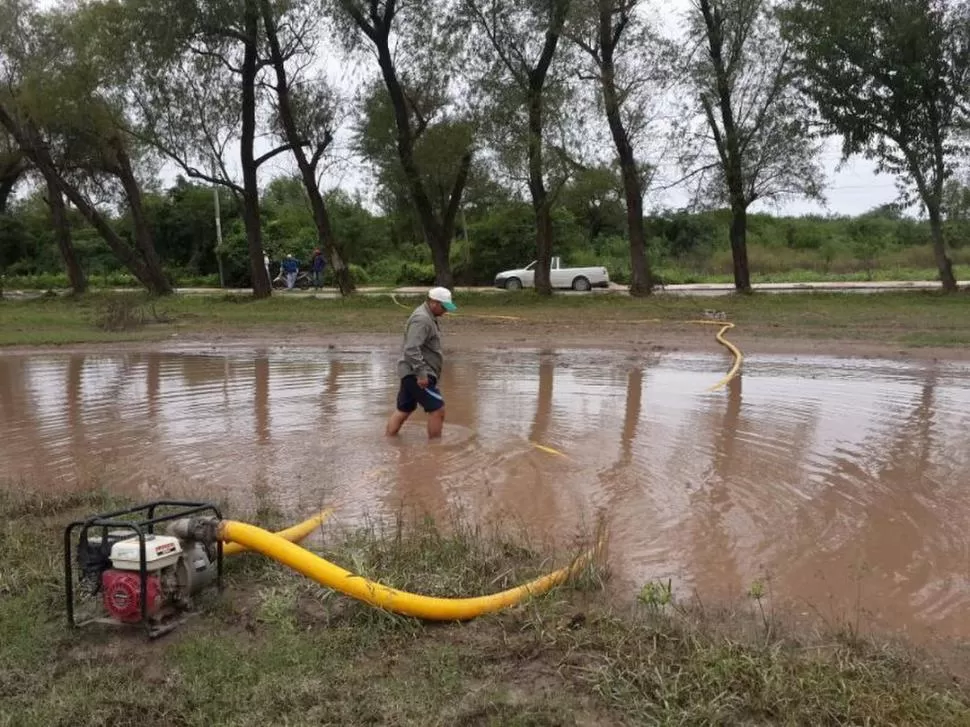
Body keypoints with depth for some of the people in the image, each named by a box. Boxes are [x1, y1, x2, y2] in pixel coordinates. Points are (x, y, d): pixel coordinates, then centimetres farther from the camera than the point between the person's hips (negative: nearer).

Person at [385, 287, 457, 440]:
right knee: (437, 409, -9)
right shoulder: (422, 319, -17)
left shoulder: (427, 317, 16)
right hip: (416, 374, -11)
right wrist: (421, 374, -28)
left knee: (403, 410, 16)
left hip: (411, 374, 11)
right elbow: (411, 349, -27)